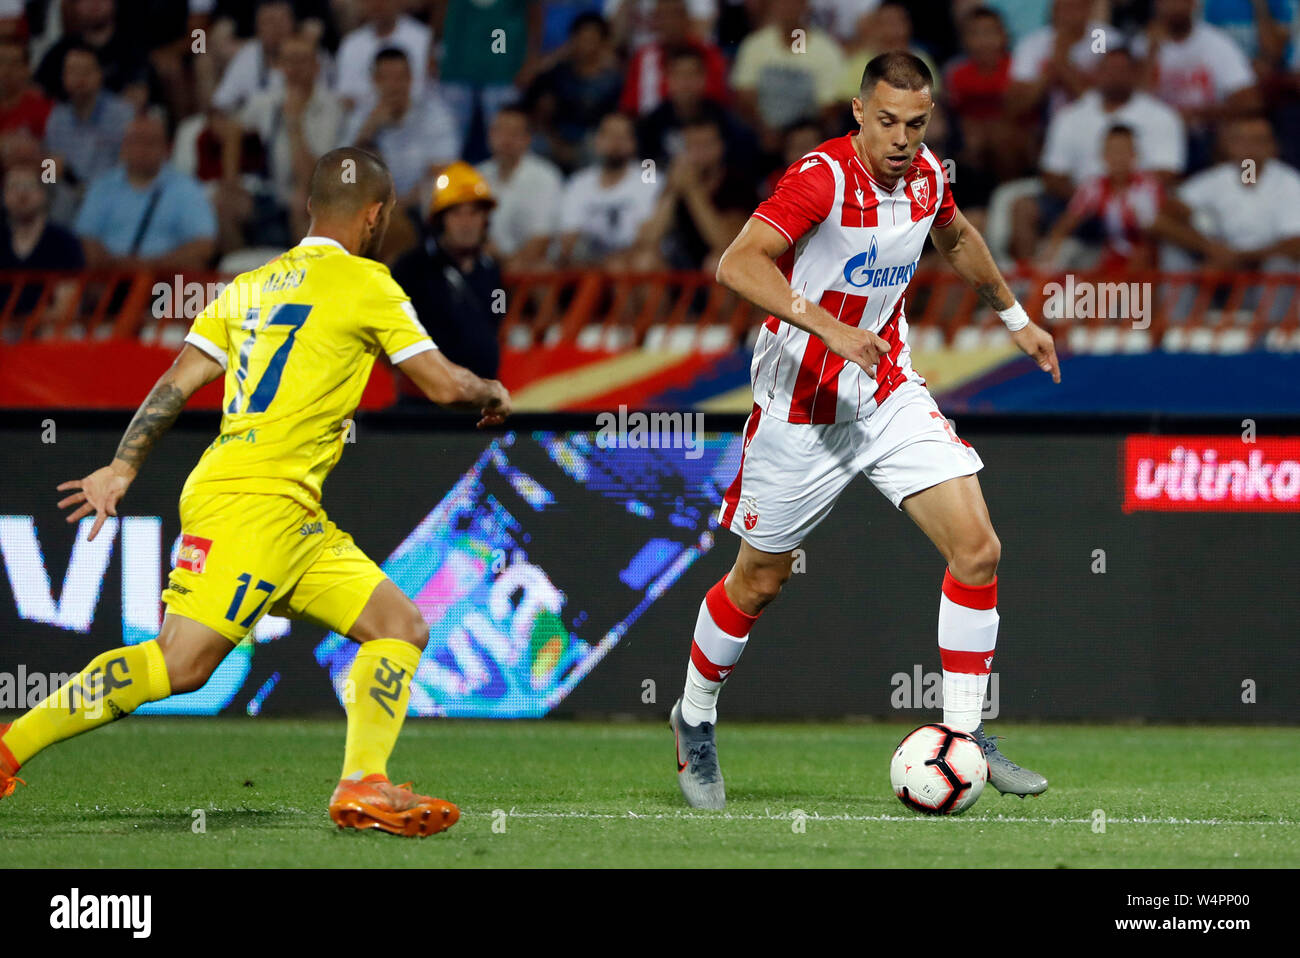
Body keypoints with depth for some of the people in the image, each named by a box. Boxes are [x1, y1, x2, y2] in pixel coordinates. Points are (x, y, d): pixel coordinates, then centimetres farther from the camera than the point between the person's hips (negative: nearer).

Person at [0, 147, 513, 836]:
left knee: (402, 627, 5)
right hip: (253, 500, -9)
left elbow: (176, 384, 13)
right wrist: (492, 395, 22)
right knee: (181, 664, -15)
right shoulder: (364, 283, -2)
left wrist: (122, 468, 11)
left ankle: (362, 786, -7)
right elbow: (442, 384, 2)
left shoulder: (250, 286, 19)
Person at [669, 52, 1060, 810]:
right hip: (802, 406, -5)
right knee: (761, 579, 7)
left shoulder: (927, 174, -2)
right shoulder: (823, 177, -22)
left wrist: (1015, 317, 31)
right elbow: (739, 264, -35)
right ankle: (696, 723, 32)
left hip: (890, 393, 5)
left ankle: (963, 737, 1)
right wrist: (829, 326, -44)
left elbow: (956, 236, 23)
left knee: (977, 549, -9)